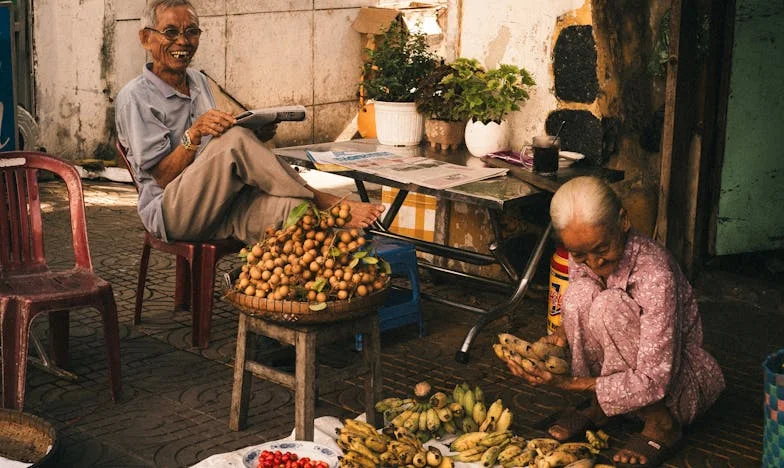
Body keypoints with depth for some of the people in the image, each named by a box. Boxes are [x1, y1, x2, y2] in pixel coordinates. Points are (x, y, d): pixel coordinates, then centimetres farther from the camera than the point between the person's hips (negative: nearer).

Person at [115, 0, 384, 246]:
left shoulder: (199, 82, 18)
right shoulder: (134, 98, -4)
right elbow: (163, 177, -10)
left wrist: (254, 133, 4)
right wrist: (194, 134, -24)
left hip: (220, 207, 6)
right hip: (171, 212, -6)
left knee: (284, 209, -28)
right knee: (234, 139, -29)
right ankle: (323, 203, -20)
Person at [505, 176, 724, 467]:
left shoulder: (655, 274, -31)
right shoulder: (581, 258, -11)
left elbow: (653, 382, -31)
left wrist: (567, 383, -35)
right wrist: (560, 337, -17)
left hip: (679, 385, -6)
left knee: (609, 306, -30)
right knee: (581, 292, -21)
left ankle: (661, 424, -13)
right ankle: (598, 407, -3)